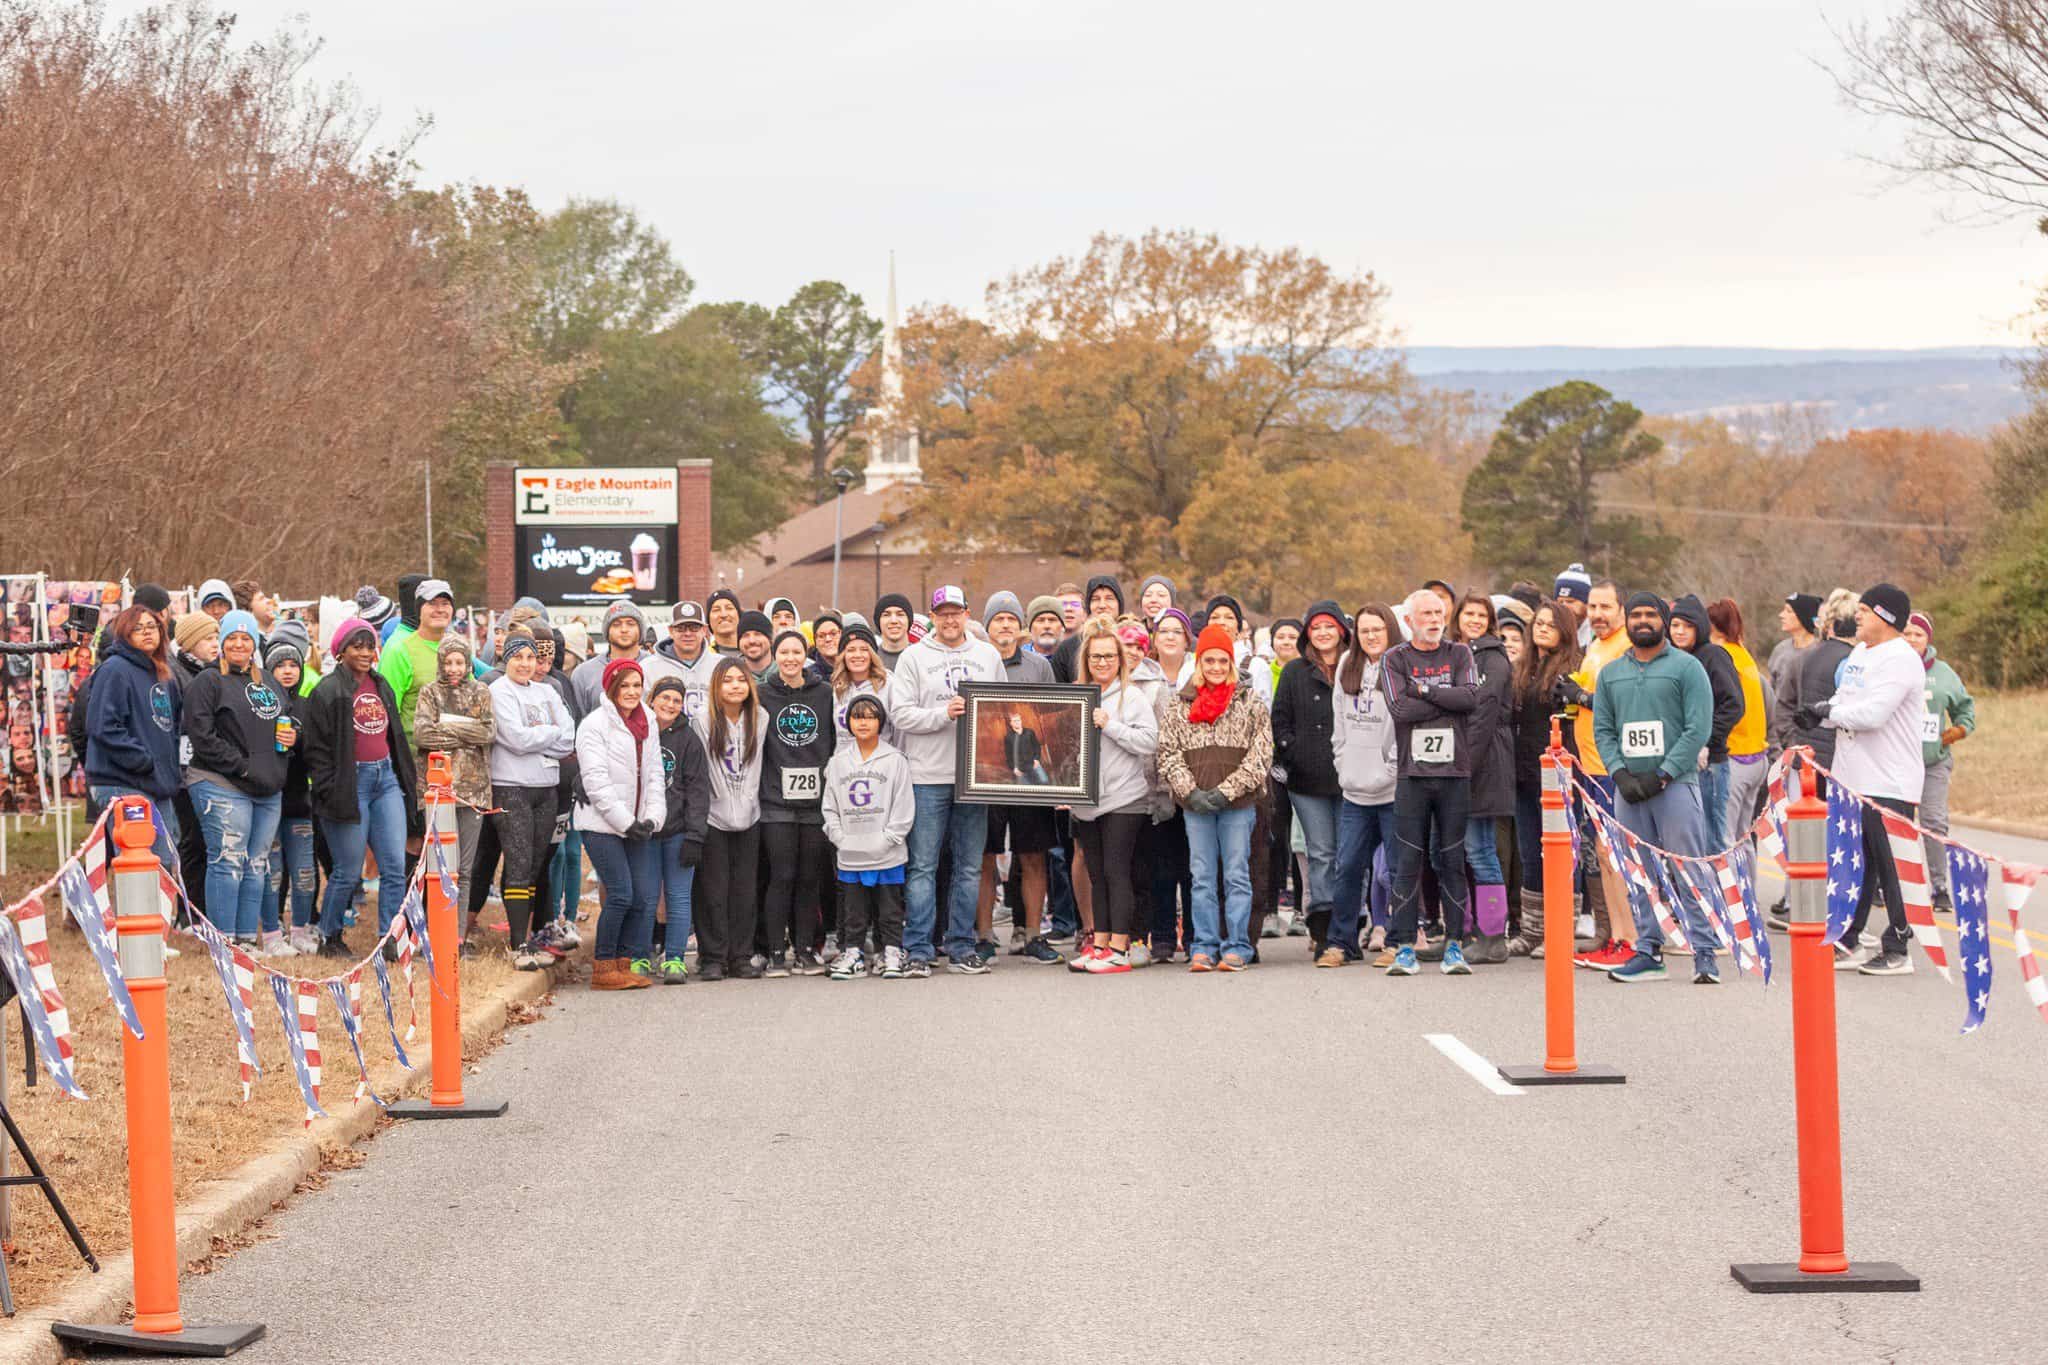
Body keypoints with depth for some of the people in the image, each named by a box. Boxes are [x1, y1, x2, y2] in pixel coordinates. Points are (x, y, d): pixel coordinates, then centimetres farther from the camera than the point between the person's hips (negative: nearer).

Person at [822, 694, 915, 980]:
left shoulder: (894, 759, -2)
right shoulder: (839, 761, 8)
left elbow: (903, 807, -4)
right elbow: (830, 806, 9)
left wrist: (886, 840, -11)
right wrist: (840, 837, -3)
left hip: (886, 856, -3)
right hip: (850, 856, 3)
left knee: (889, 907, 5)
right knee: (853, 910, 8)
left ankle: (892, 953, 14)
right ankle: (852, 954, 16)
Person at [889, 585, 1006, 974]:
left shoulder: (988, 656, 12)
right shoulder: (914, 658, 1)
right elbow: (901, 713, -7)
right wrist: (943, 714, -18)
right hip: (928, 776, -3)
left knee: (969, 866, 7)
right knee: (923, 866, -2)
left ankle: (962, 947, 13)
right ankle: (918, 950, 0)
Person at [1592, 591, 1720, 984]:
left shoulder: (1687, 667, 2)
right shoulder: (1611, 673, 16)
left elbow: (1698, 728, -6)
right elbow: (1602, 729, 12)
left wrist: (1662, 775, -12)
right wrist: (1621, 773, -5)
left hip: (1676, 783, -5)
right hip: (1628, 787, 5)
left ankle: (1703, 952, -7)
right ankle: (1648, 952, 11)